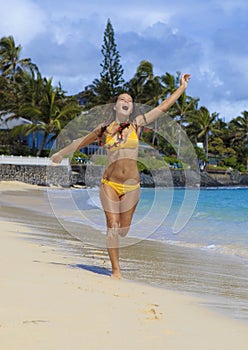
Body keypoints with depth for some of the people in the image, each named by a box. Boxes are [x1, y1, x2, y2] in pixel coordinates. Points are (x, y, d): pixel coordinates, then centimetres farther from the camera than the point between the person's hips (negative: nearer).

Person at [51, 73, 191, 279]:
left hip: (131, 186, 1)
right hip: (110, 183, -1)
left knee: (124, 229, 4)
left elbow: (163, 107, 10)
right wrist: (62, 154, 31)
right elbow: (82, 142, 21)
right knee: (112, 226, -5)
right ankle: (116, 270, 3)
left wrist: (182, 87, 12)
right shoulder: (104, 130, 6)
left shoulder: (137, 125, 6)